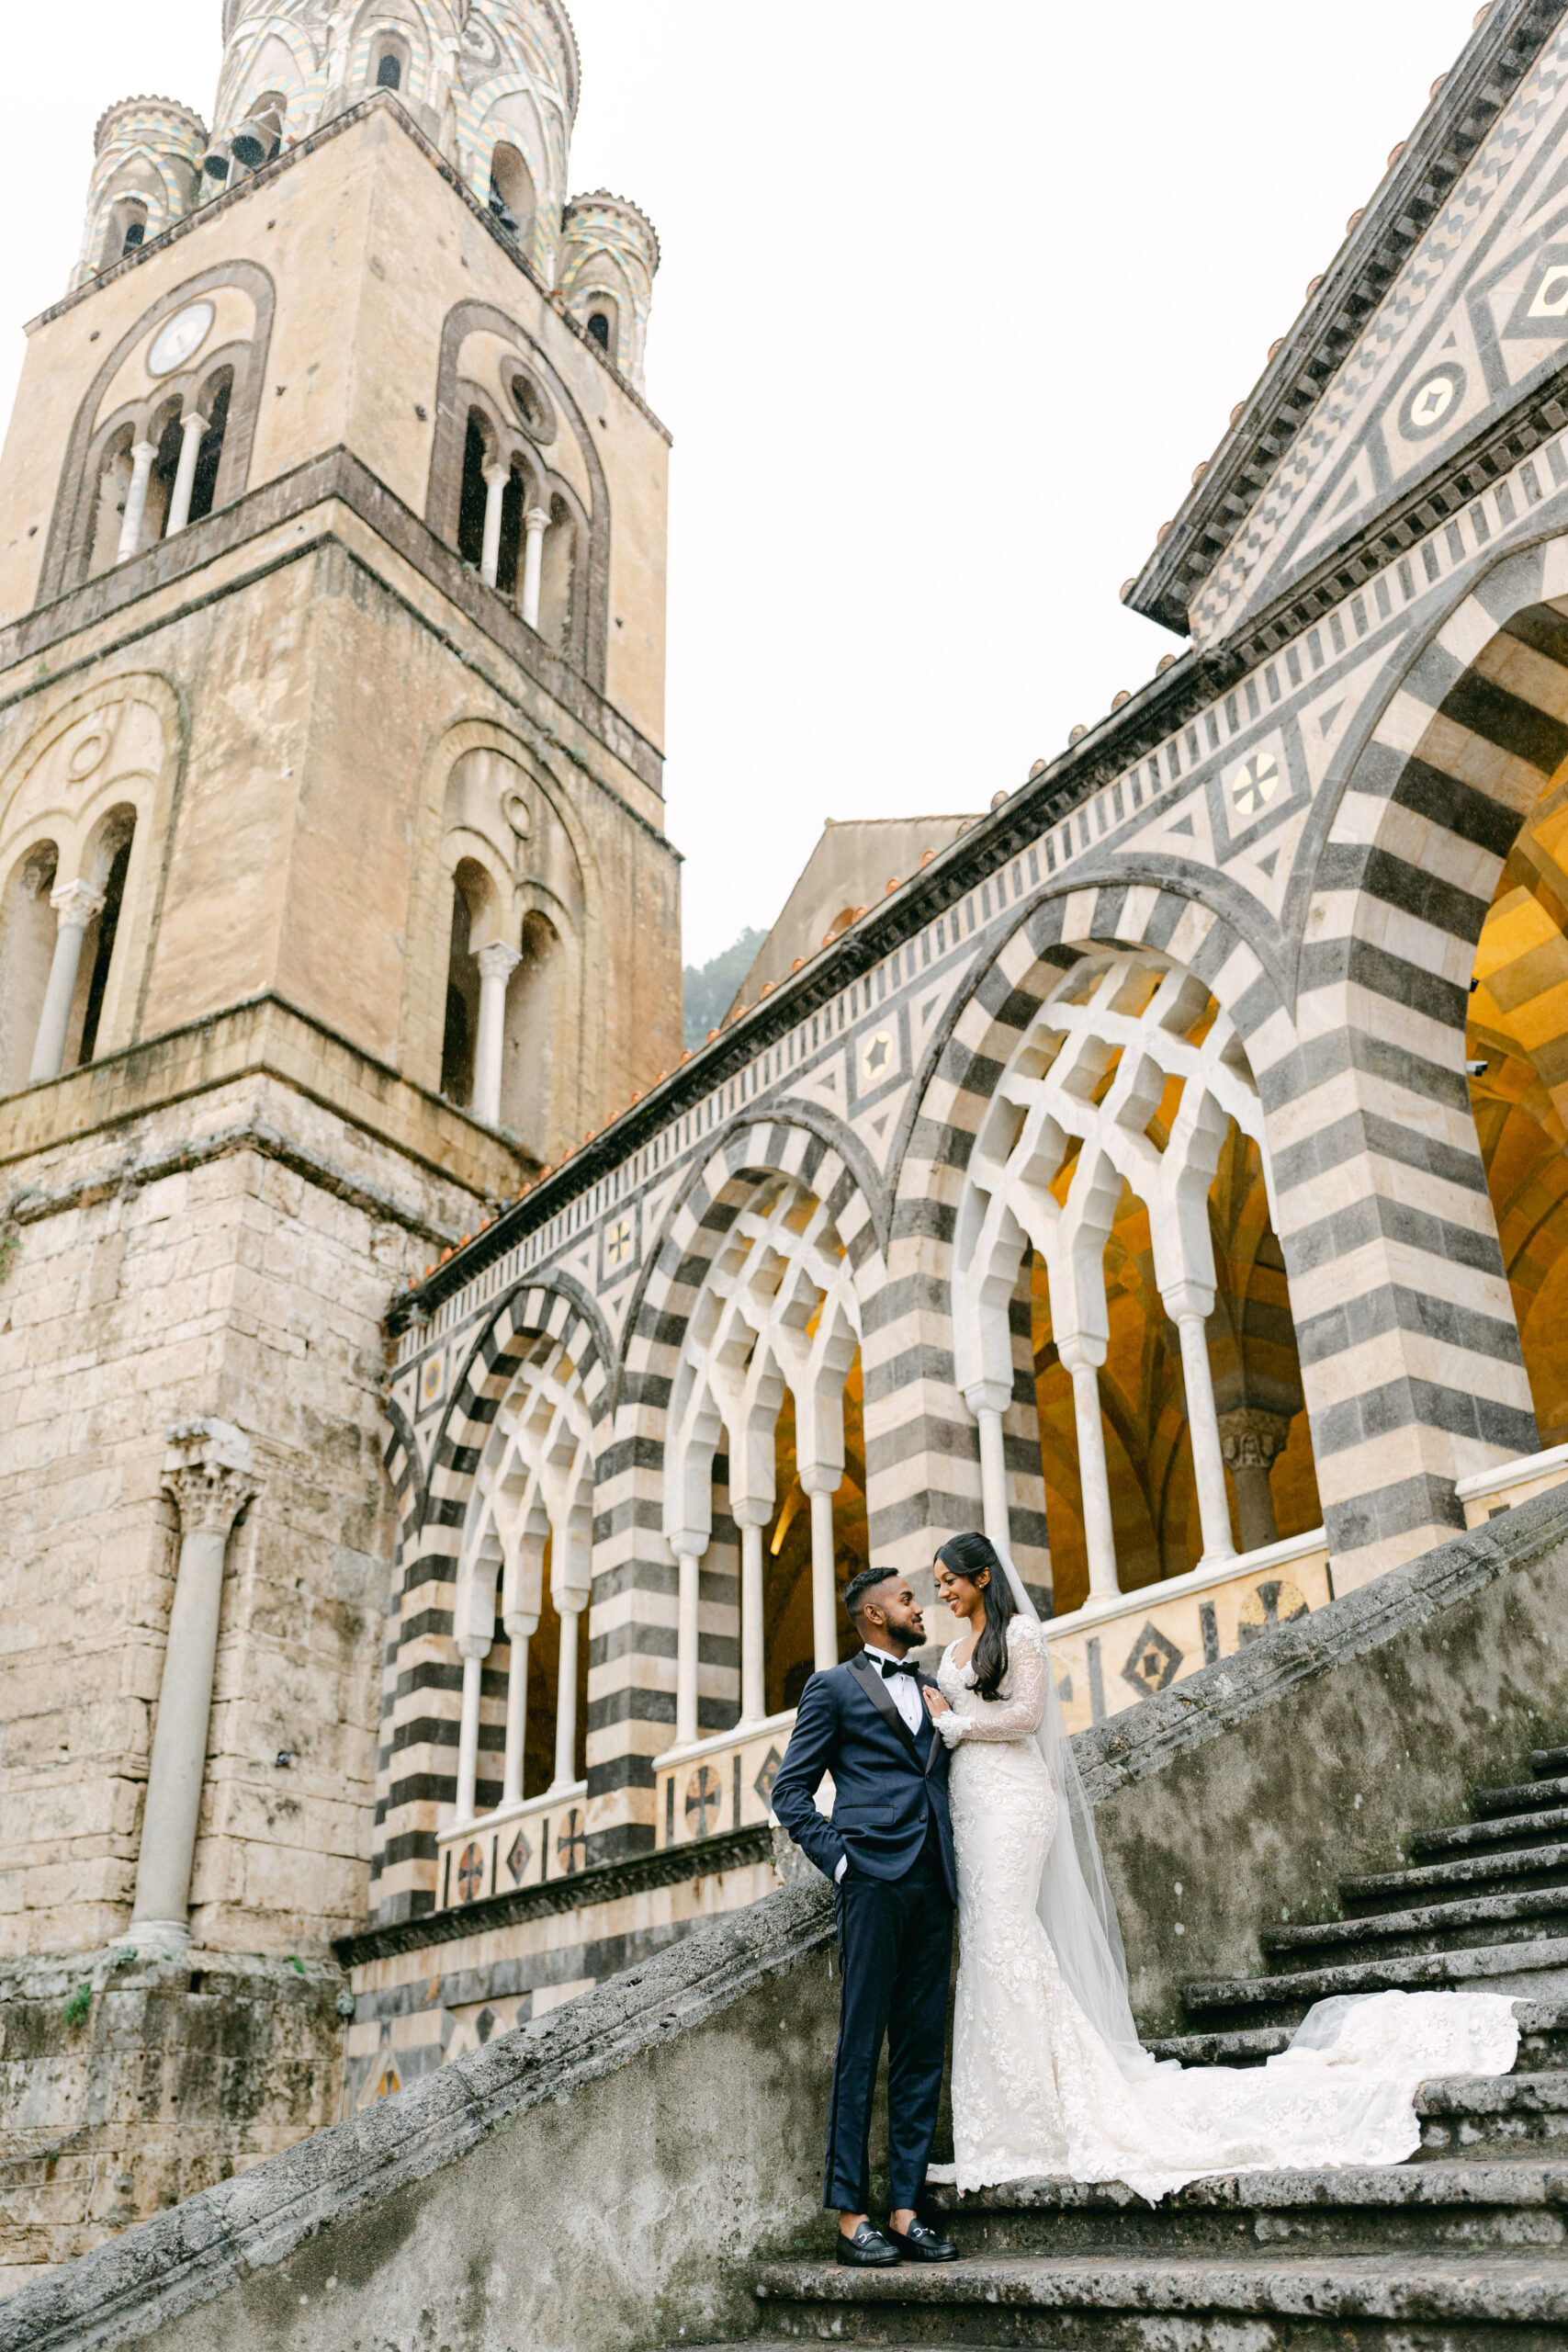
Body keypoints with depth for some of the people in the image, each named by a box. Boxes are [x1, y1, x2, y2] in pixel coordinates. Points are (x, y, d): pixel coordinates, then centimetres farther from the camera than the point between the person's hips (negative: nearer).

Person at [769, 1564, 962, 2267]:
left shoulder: (935, 1689, 21)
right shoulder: (834, 1687, 5)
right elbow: (791, 1789, 2)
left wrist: (958, 1866, 6)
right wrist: (836, 1856, -9)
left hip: (934, 1883, 6)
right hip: (874, 1877, -5)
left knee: (923, 2049, 5)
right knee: (861, 2045, -4)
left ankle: (906, 2211, 9)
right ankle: (851, 2216, 1)